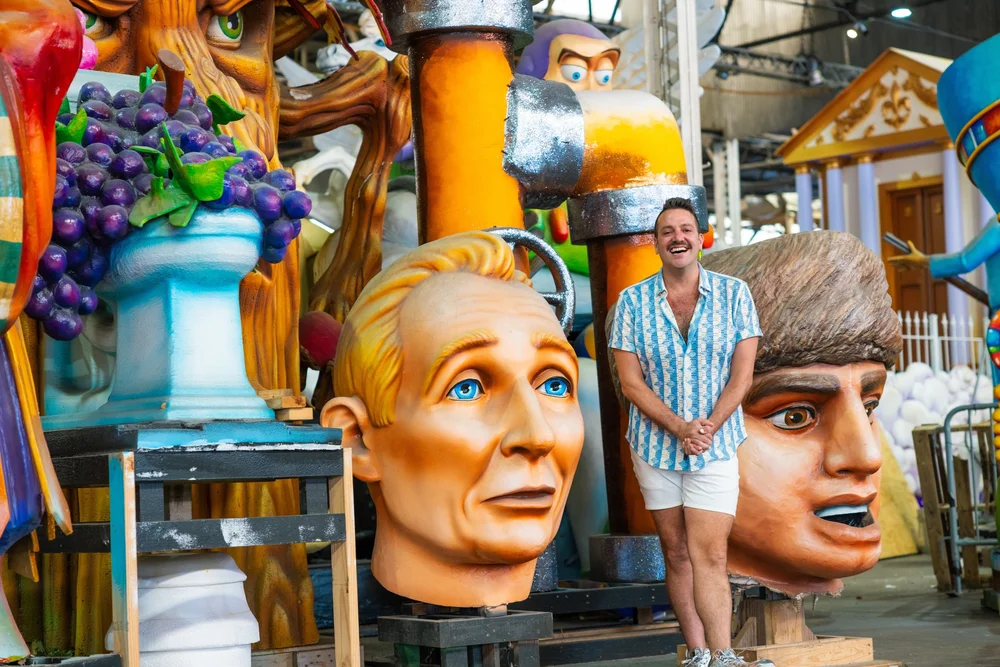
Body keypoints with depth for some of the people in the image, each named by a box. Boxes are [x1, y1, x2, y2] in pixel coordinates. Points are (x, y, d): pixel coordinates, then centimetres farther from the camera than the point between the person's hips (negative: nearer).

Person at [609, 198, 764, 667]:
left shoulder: (733, 294, -1)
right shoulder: (632, 302, -1)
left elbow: (741, 376, -3)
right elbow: (631, 383, -5)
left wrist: (707, 428, -17)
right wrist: (680, 427, -17)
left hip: (716, 448, -2)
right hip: (655, 446, 2)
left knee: (710, 555, -11)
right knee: (677, 554, 8)